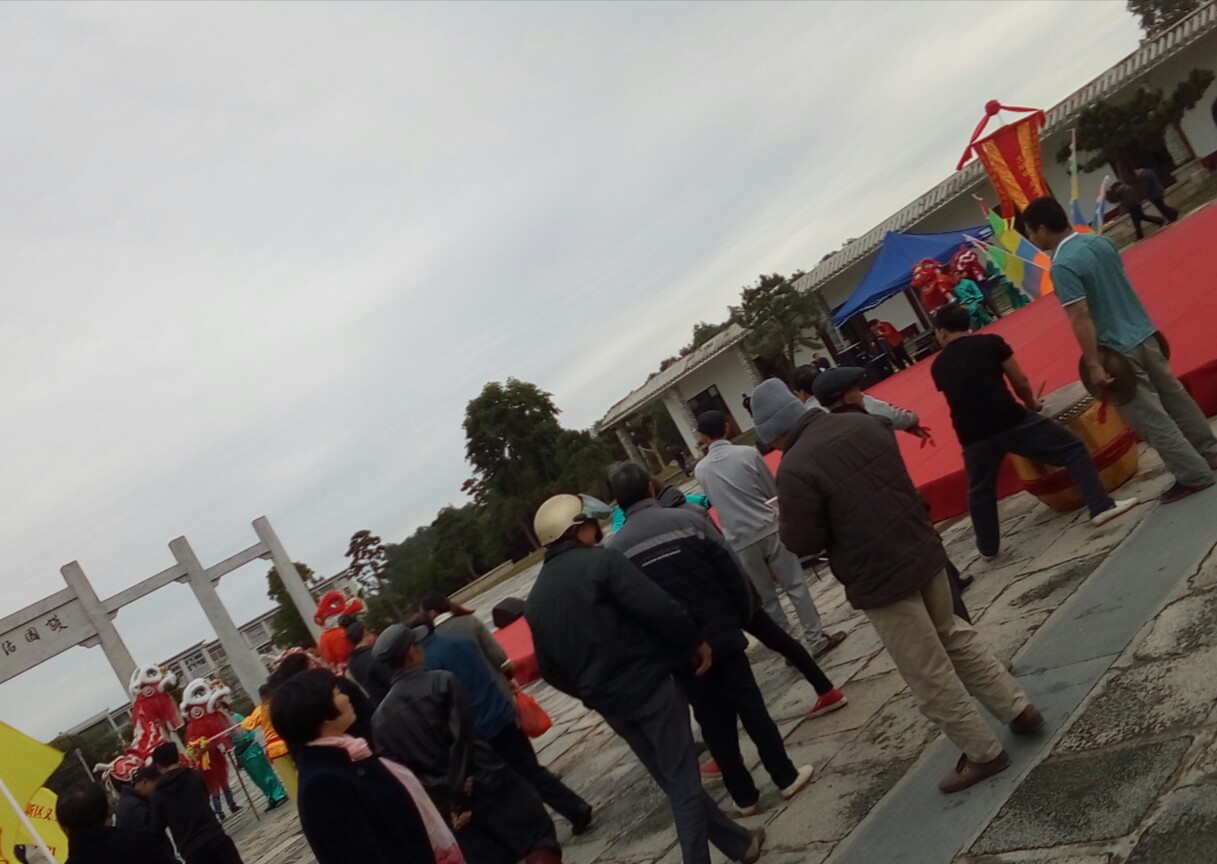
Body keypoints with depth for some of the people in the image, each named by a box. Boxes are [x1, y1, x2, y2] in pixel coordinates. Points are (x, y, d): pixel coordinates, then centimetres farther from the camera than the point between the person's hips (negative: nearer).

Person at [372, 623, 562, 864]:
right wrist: (460, 791, -8)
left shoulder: (379, 718, 5)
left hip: (443, 804, 5)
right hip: (484, 782, -5)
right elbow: (462, 737, -14)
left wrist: (452, 801, 3)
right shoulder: (442, 681, -9)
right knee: (539, 840, 5)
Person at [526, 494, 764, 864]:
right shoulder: (601, 562, -12)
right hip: (649, 685, -7)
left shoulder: (535, 600, 8)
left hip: (608, 703, 7)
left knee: (673, 782, 18)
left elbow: (550, 669, 12)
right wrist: (695, 642, -5)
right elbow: (659, 608, -20)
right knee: (683, 782, 5)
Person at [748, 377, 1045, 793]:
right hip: (924, 550, 8)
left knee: (929, 675, 9)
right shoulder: (863, 424, 2)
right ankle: (1018, 708, 36)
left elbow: (803, 542, -17)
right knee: (954, 635, 28)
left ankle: (983, 753, 21)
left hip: (879, 578, -8)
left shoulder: (795, 468, -22)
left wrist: (786, 520, 4)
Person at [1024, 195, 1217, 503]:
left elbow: (1080, 317, -24)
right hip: (1144, 332, 9)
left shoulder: (1062, 266, -22)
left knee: (1150, 418, 3)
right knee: (1175, 397, 22)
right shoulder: (1100, 241, 4)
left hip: (1118, 350, -8)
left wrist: (1093, 364, -21)